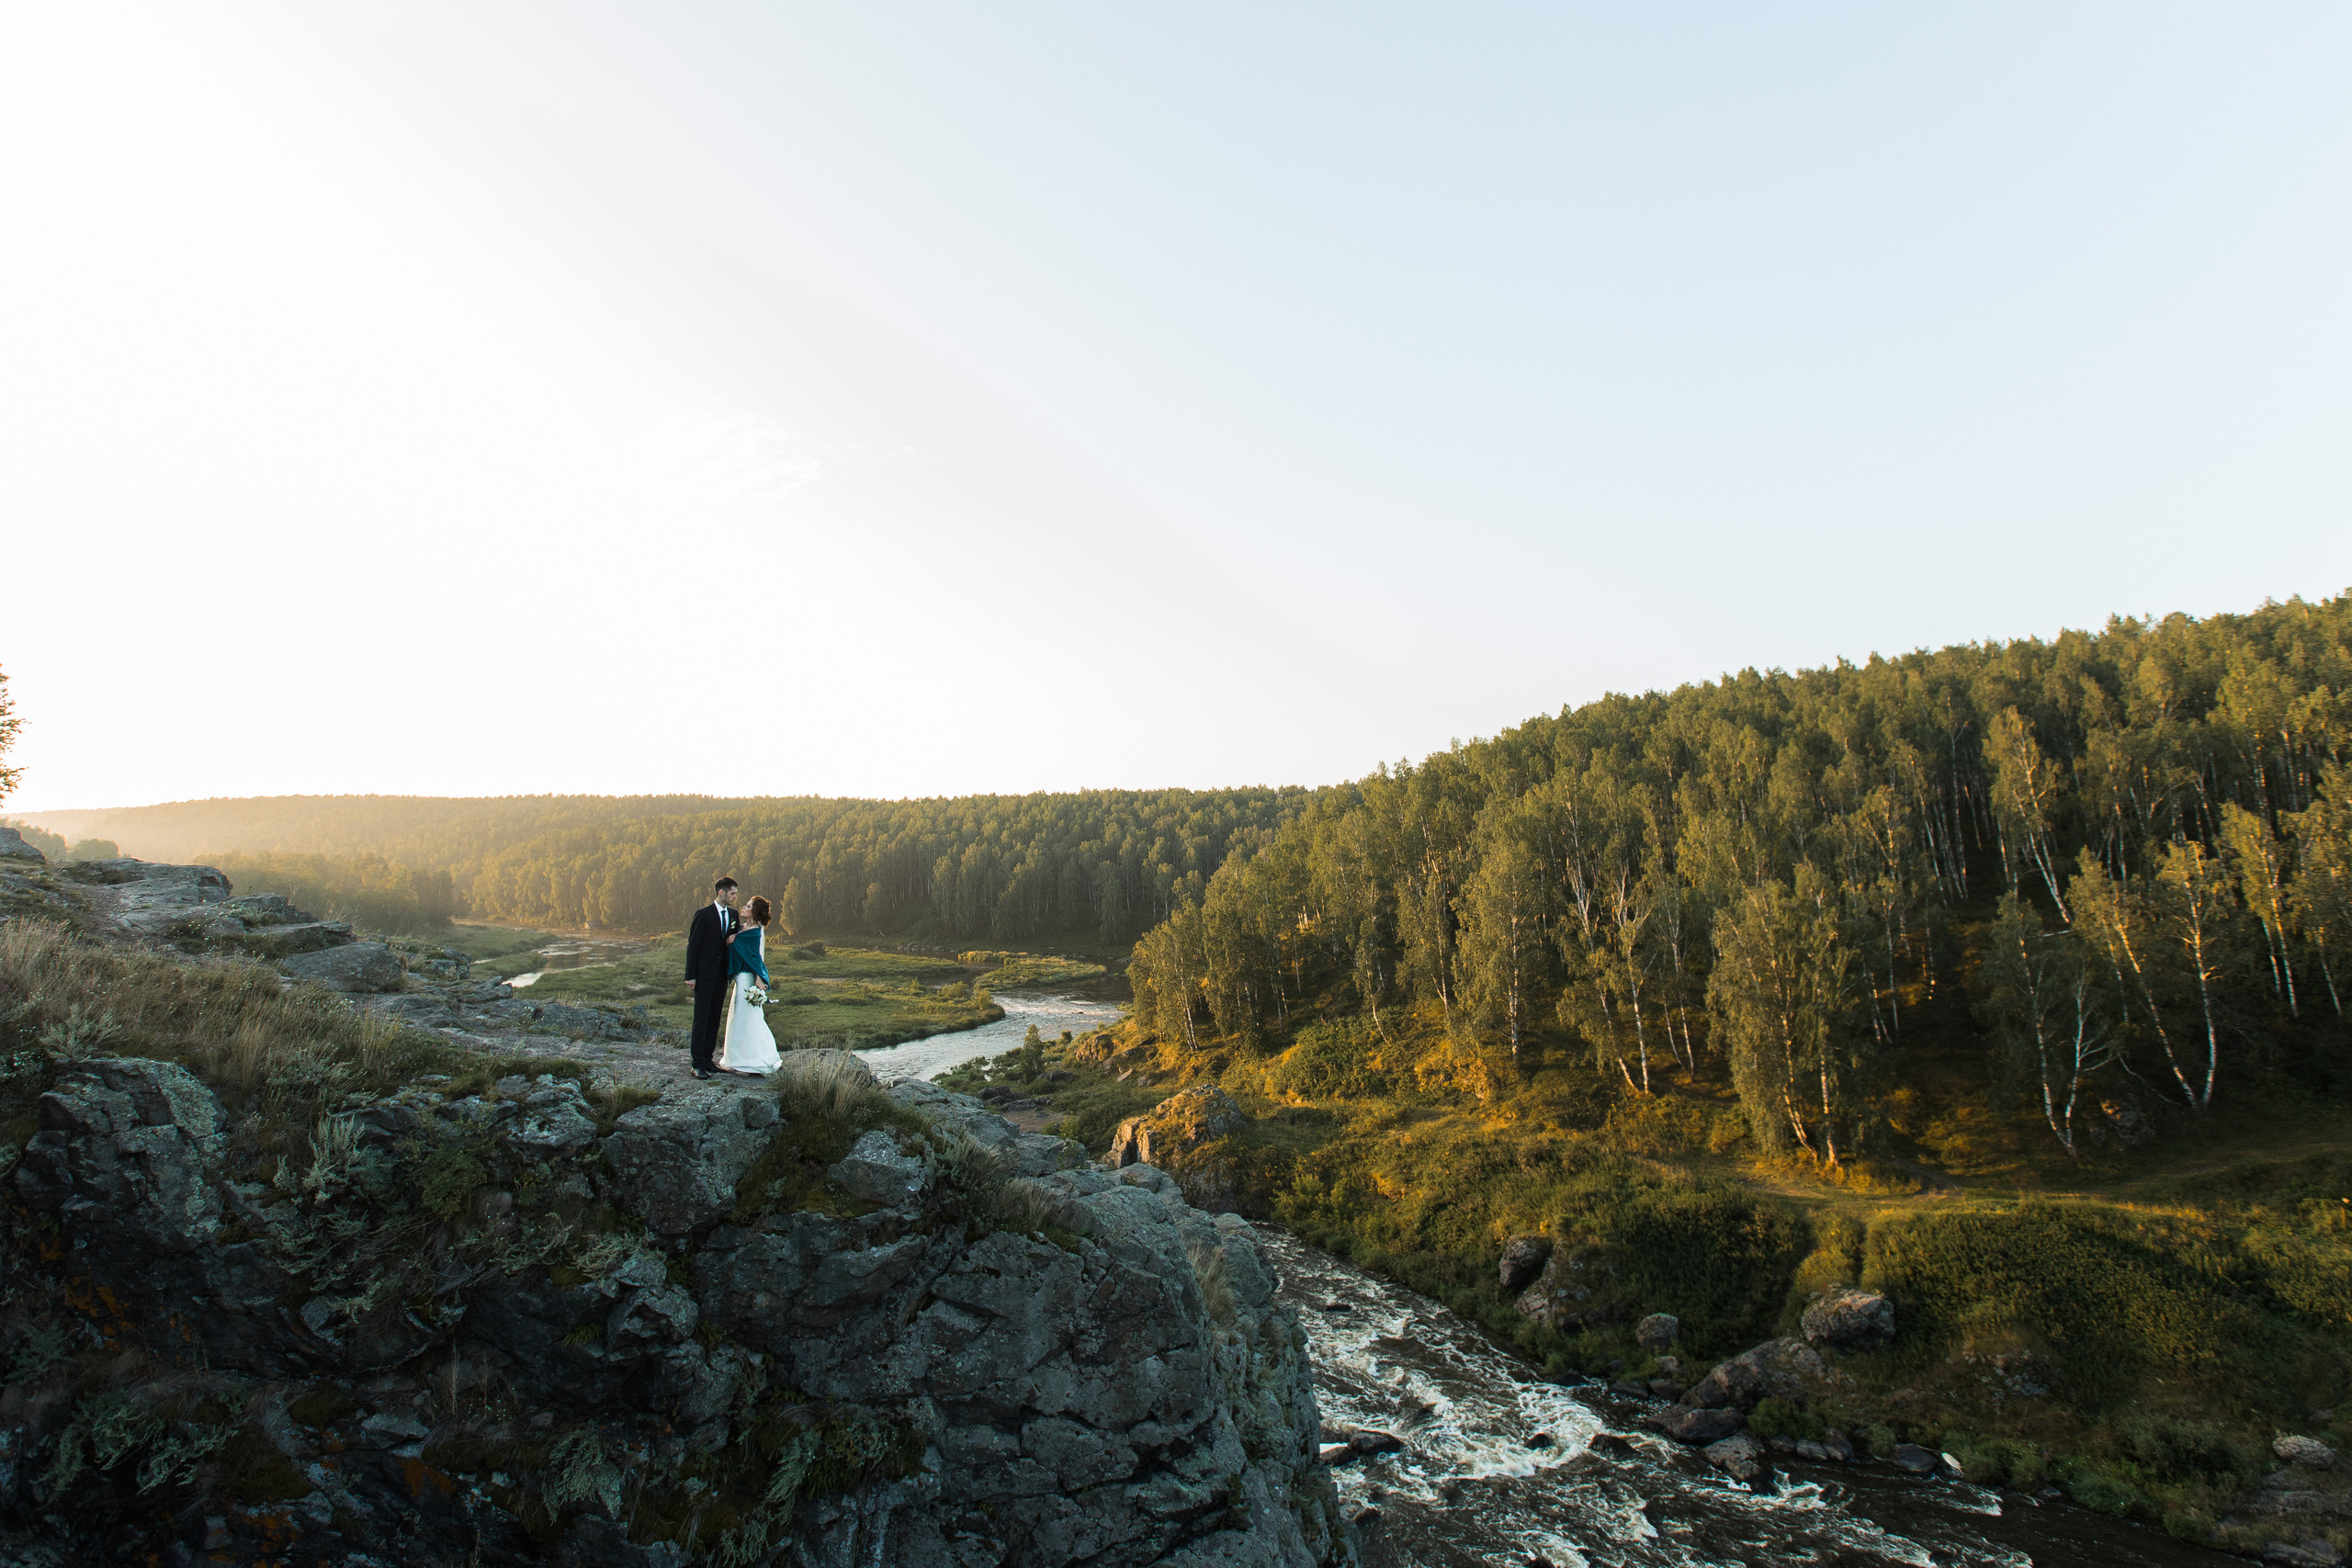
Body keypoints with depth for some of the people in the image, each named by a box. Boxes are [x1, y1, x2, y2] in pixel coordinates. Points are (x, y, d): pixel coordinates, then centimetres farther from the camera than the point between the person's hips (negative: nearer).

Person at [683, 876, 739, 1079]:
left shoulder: (733, 914, 8)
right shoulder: (703, 914, -10)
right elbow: (692, 945, -10)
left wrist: (733, 940, -5)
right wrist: (690, 976, -13)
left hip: (722, 973, 6)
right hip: (704, 974, -6)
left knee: (715, 1017, 10)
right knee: (701, 1018, -5)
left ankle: (707, 1059, 17)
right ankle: (698, 1064, -4)